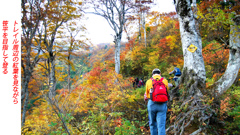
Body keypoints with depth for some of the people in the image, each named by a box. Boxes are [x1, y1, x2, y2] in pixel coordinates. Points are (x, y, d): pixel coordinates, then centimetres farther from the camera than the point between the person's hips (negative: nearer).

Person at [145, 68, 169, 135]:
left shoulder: (149, 81, 4)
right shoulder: (165, 81, 5)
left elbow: (147, 94, 11)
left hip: (152, 104, 0)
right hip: (162, 104, 0)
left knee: (152, 123, 17)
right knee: (161, 125, -1)